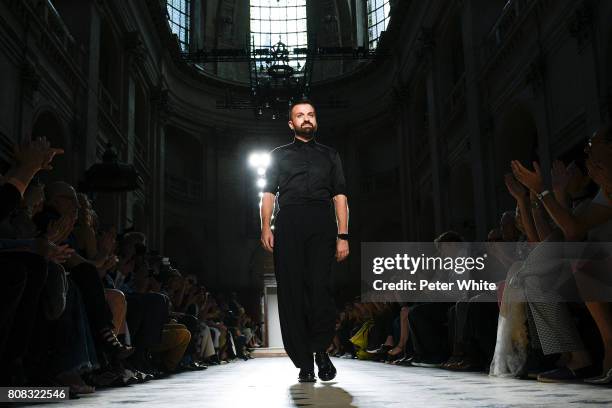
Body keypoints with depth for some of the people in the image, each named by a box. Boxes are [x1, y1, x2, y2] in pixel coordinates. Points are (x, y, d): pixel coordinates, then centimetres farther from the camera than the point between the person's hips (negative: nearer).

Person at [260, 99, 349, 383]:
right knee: (291, 291, -5)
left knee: (320, 286, -15)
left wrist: (343, 235, 3)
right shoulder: (279, 155, 24)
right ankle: (304, 364, 0)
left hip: (322, 224, 0)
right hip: (288, 224, 0)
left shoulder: (330, 155, 24)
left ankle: (321, 350, 2)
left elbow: (340, 195, 15)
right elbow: (268, 193, 14)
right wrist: (266, 227, -3)